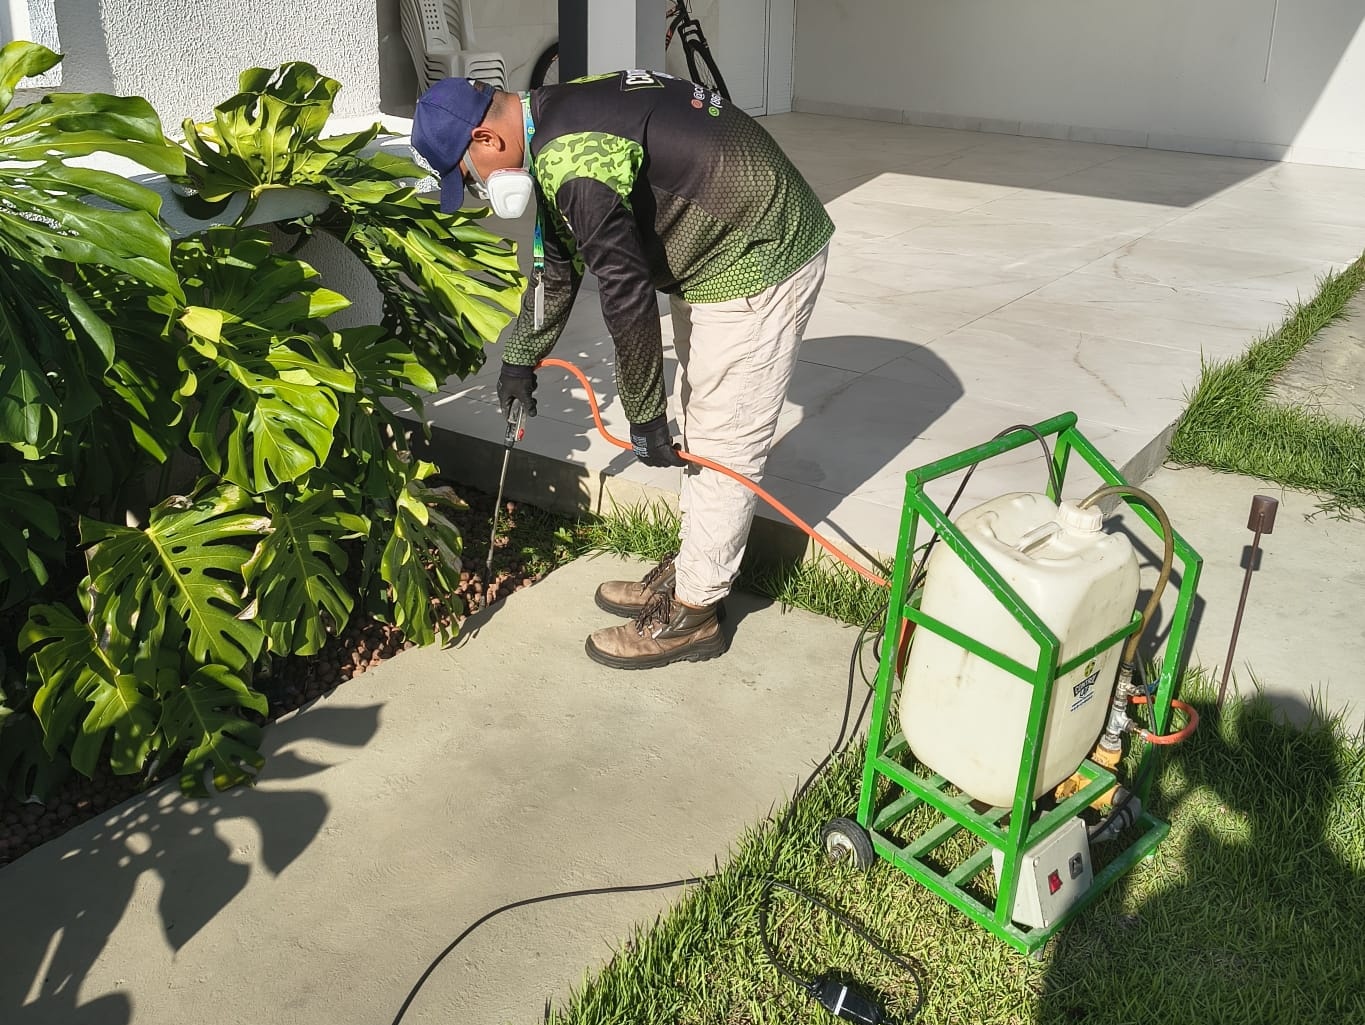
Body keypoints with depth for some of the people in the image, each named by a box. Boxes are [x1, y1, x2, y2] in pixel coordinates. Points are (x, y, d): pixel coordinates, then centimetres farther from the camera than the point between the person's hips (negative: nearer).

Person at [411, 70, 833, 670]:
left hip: (759, 262, -10)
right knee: (701, 427, 18)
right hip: (715, 253, 11)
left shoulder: (575, 161, -27)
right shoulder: (557, 127, 7)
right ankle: (689, 571, 32)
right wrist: (520, 358, 28)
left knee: (723, 445, -2)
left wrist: (644, 416, -15)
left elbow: (626, 292, -25)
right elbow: (559, 264, 19)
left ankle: (692, 615, 10)